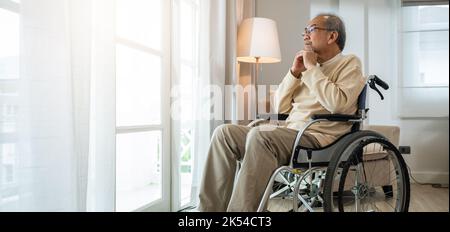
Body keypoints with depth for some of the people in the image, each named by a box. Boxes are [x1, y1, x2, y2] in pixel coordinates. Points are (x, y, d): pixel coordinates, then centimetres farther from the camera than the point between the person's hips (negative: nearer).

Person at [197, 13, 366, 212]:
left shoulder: (350, 63, 7)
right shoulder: (309, 68, 25)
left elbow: (338, 104, -15)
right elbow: (281, 108, 17)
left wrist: (312, 68, -6)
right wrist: (295, 72, 7)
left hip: (317, 138, -7)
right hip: (289, 135, 7)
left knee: (259, 135, -35)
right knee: (224, 133, -10)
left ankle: (240, 208, -30)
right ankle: (210, 207, -13)